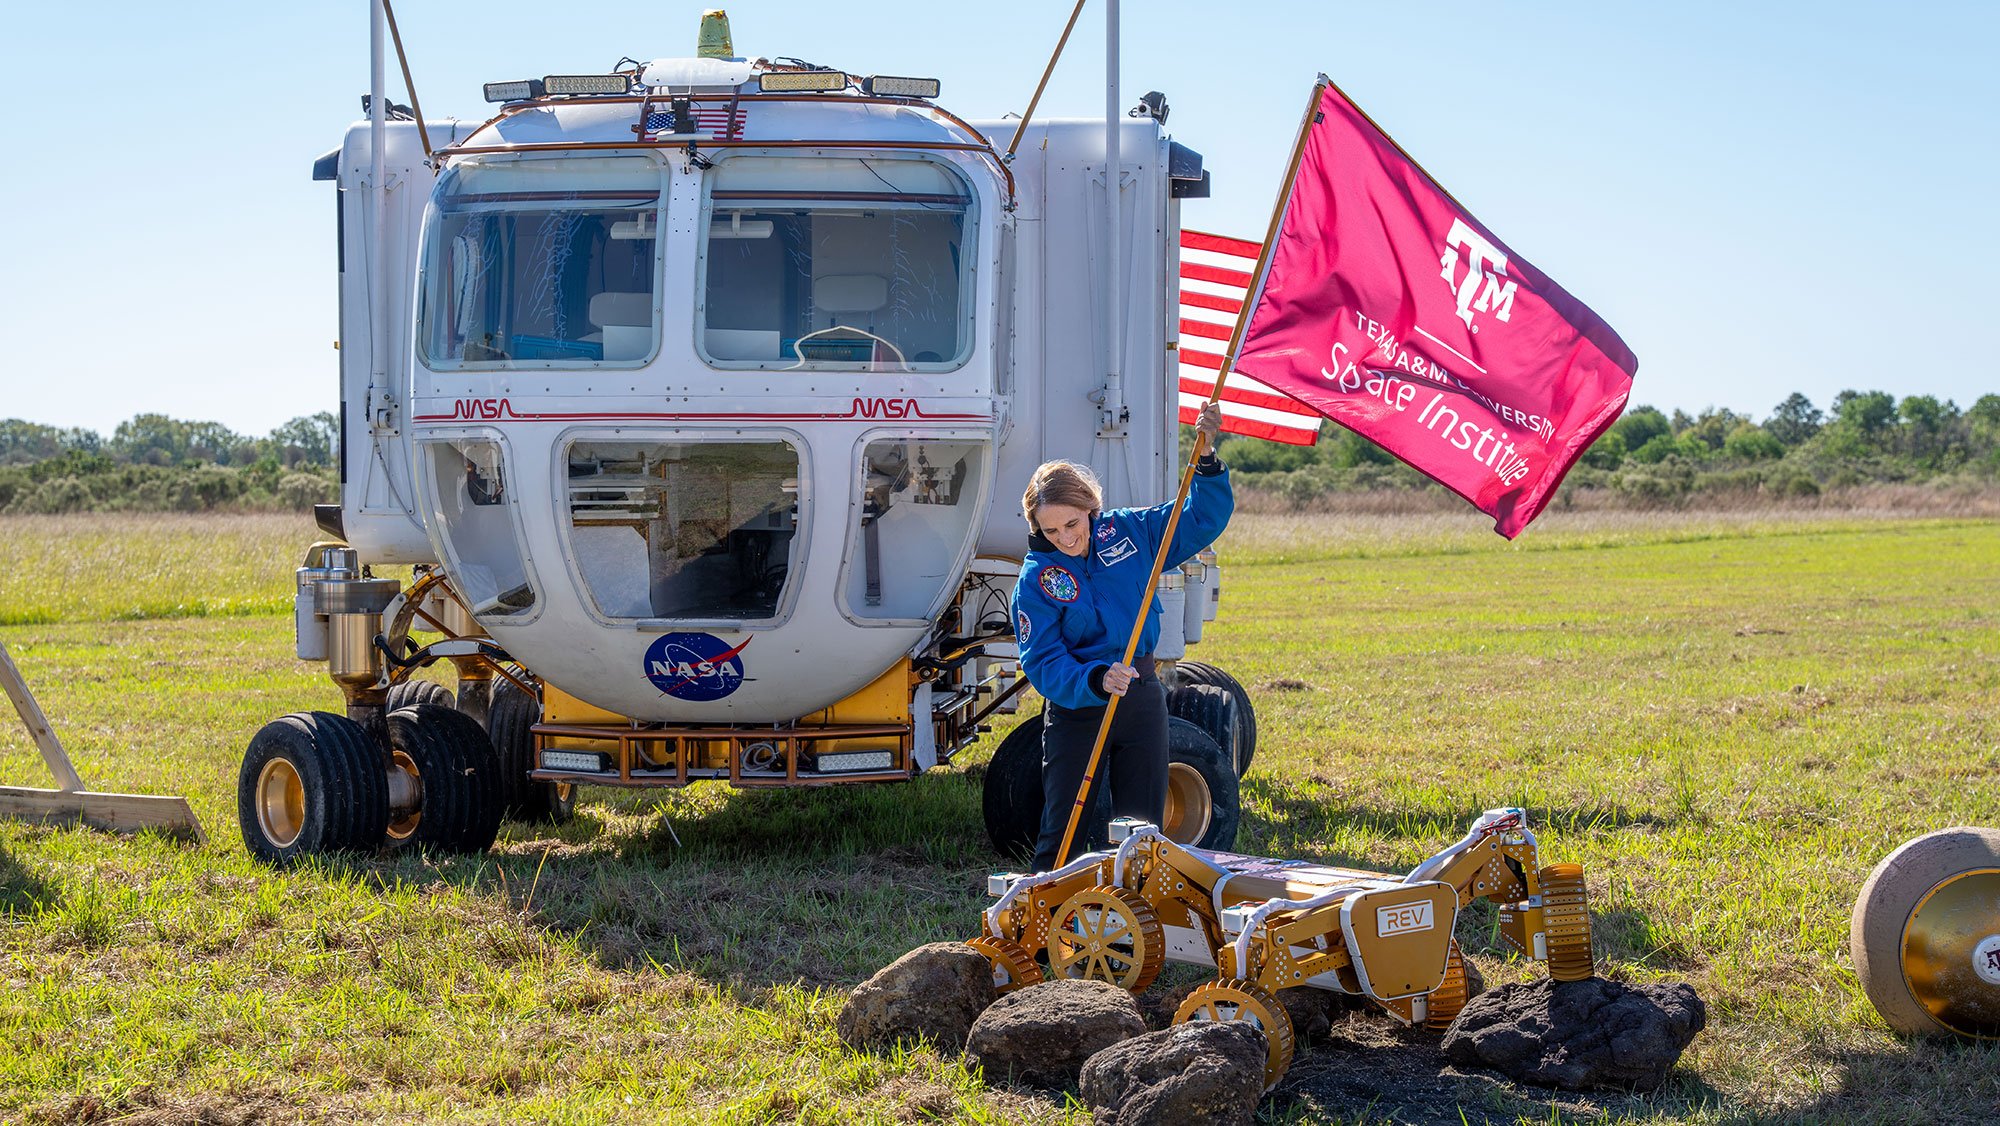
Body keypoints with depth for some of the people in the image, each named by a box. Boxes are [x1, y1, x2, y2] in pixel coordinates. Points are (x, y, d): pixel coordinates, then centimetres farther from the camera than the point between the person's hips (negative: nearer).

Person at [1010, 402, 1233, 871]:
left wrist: (1206, 457, -11)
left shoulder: (1128, 530, -4)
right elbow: (1042, 664, -18)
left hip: (1142, 697, 3)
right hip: (1076, 708, -3)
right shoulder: (1036, 578, -13)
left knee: (1143, 826, 10)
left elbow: (1201, 519, 5)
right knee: (1063, 836, -1)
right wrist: (1097, 680, -35)